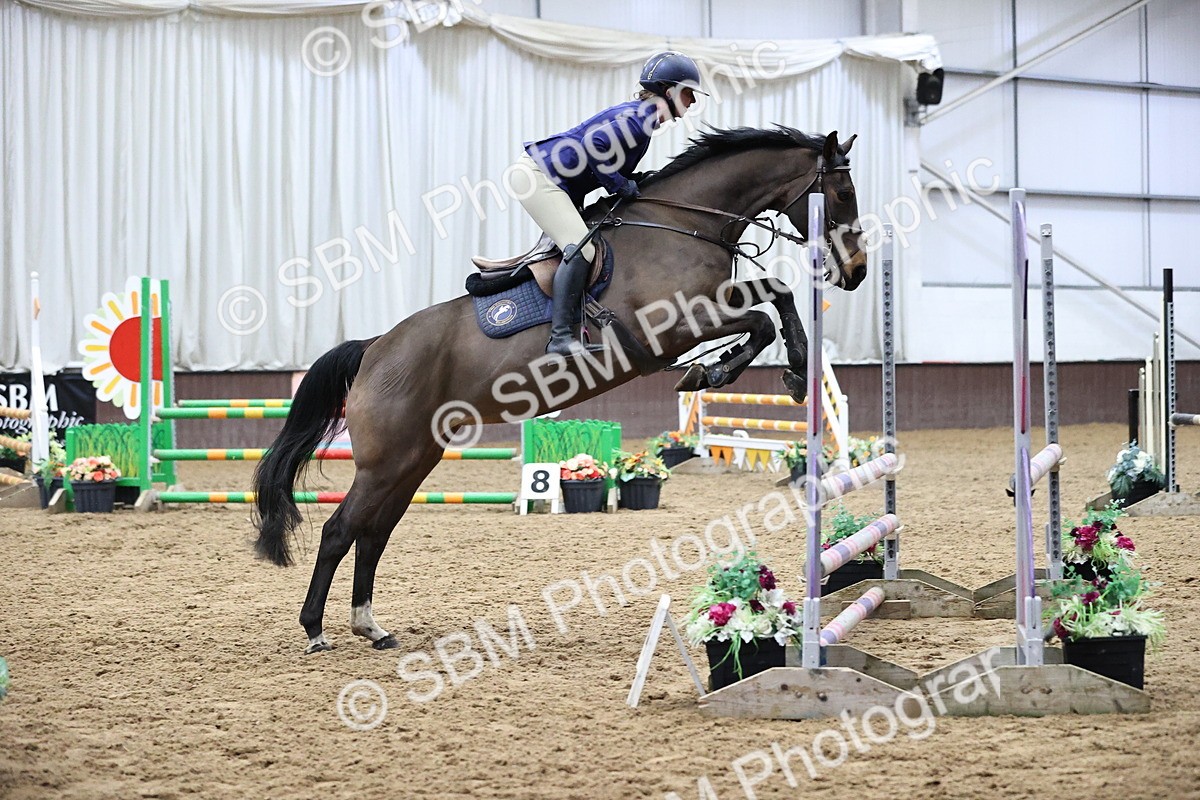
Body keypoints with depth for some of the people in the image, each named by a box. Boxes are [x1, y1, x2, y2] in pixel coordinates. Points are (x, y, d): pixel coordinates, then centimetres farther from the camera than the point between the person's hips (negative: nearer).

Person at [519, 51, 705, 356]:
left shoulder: (643, 117, 17)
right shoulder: (641, 116, -16)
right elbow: (594, 143, -28)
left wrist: (636, 183, 7)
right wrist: (621, 185, -18)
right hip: (538, 176, -11)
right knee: (581, 248, -20)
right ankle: (560, 337, -23)